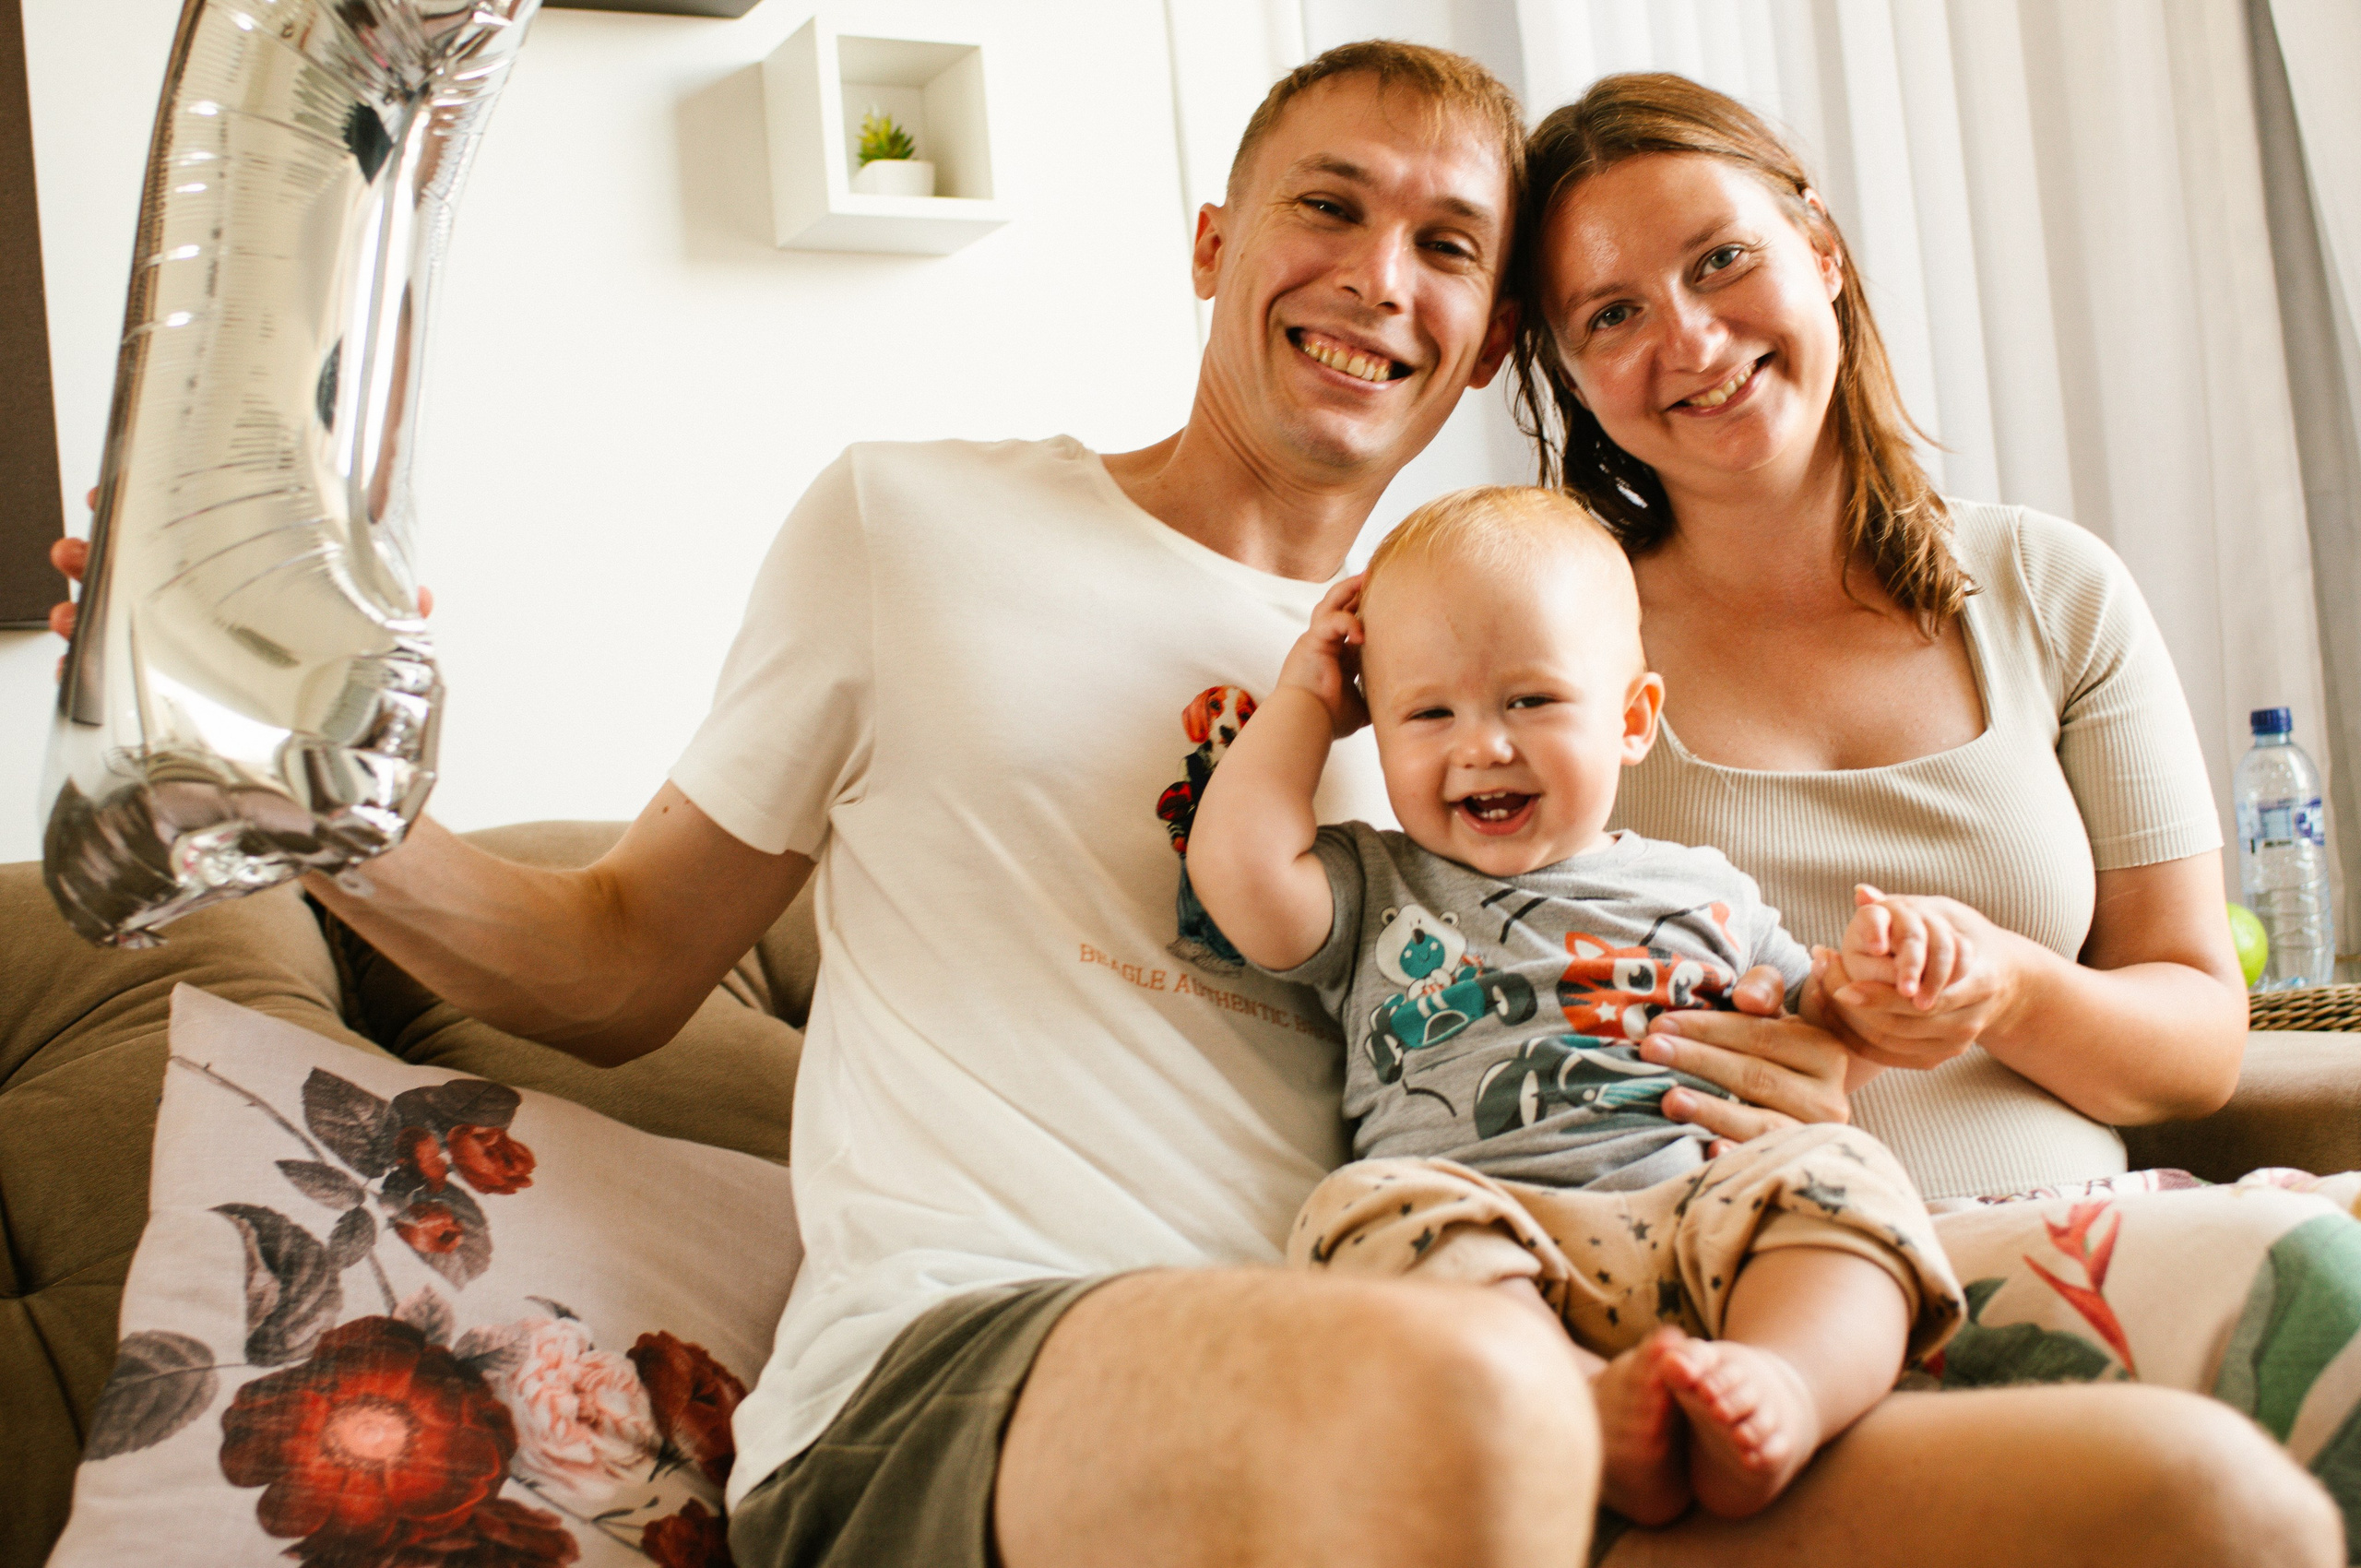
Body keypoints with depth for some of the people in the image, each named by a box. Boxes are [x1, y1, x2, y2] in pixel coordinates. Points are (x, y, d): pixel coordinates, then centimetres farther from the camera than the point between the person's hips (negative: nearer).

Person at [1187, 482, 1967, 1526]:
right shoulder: (1377, 891, 23)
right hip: (1473, 1234, -1)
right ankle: (1587, 1408, -52)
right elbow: (1240, 868, 4)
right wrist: (1305, 699, 19)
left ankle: (1779, 1387, -53)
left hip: (1700, 1224, 2)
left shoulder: (1702, 892, 27)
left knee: (1837, 1169, -27)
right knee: (1366, 1210, -33)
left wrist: (1862, 987, 8)